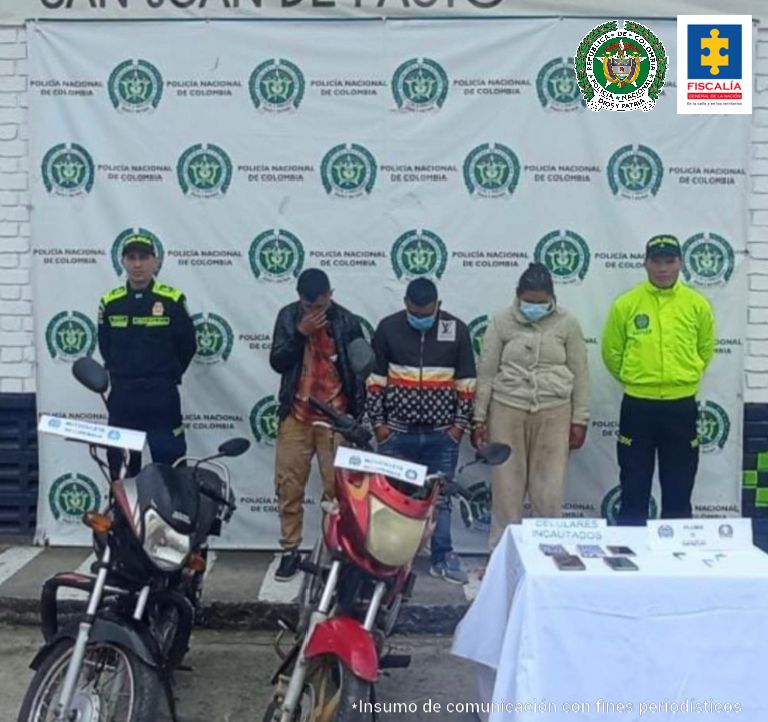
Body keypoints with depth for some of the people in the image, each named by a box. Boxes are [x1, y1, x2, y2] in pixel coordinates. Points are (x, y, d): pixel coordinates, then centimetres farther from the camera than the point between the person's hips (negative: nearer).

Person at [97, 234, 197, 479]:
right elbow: (105, 346, 15)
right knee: (121, 466, 10)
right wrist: (120, 376, 9)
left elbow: (188, 344, 3)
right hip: (121, 396, 3)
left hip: (162, 397, -3)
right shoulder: (110, 302, 4)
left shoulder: (173, 299, -4)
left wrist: (169, 376, 4)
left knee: (170, 463, 0)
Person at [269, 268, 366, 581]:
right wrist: (300, 333, -16)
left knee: (338, 488, -1)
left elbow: (358, 372, 2)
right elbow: (277, 362, -4)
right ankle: (290, 550, 15)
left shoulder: (348, 322, -2)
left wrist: (356, 417, -1)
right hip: (296, 417, 2)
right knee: (288, 486, 4)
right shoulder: (288, 316, 2)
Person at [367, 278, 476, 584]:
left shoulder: (456, 330, 0)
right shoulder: (388, 328, -1)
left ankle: (443, 557, 18)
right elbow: (374, 379, 2)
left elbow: (466, 382, 5)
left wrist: (460, 423, 0)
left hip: (442, 434, 0)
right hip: (397, 432, 0)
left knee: (440, 497, 8)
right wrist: (378, 422, -1)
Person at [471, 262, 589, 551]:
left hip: (554, 413, 0)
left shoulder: (567, 323, 2)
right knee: (506, 486, 3)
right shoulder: (502, 321, 1)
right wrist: (479, 418, 2)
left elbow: (580, 374, 6)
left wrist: (580, 420, 3)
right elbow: (486, 372, 4)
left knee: (549, 488, 1)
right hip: (507, 410, 0)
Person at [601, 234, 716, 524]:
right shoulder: (626, 304, -4)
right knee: (634, 489, 7)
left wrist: (685, 378, 14)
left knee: (678, 490, 10)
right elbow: (611, 351, 6)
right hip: (638, 406, -1)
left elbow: (705, 349, 15)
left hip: (681, 407, 1)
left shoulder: (698, 305, 1)